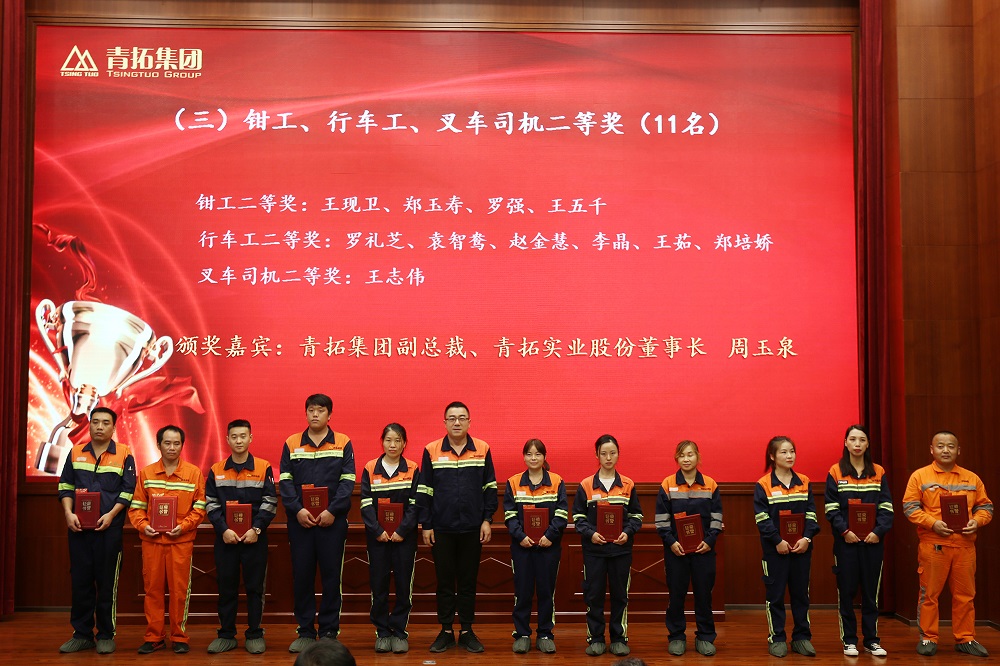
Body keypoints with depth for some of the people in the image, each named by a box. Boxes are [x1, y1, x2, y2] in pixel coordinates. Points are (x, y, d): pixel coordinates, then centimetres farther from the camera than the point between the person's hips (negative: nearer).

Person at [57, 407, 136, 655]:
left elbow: (128, 490, -1)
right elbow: (65, 486, 9)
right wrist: (68, 513, -6)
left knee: (107, 582, 1)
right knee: (80, 580, 6)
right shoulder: (76, 453, 11)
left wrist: (111, 515, -13)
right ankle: (82, 634, 15)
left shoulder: (124, 454, 3)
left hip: (109, 527, -3)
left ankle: (106, 635, 9)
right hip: (79, 527, 3)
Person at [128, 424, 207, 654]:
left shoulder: (194, 473, 2)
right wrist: (143, 525, -9)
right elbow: (136, 507, 7)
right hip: (152, 540, 2)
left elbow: (199, 508, 1)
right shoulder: (146, 473, 8)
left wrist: (183, 526, -12)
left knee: (180, 589, 1)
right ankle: (153, 637, 15)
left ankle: (179, 637, 12)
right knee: (152, 589, 5)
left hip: (181, 541, -2)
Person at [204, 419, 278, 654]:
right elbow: (211, 505, 2)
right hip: (225, 538, 2)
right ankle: (226, 635, 16)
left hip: (255, 538, -2)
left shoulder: (264, 467, 0)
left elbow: (269, 502, -3)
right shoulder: (216, 470, 5)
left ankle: (255, 635, 13)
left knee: (255, 586, 4)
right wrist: (223, 529, -11)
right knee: (226, 587, 7)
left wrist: (256, 529, -13)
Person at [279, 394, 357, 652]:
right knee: (301, 575, 4)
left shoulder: (343, 443, 4)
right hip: (299, 521, 1)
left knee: (331, 575, 2)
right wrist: (297, 509, -12)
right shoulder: (291, 444, 8)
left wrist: (332, 510, -13)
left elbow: (347, 481, -2)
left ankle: (329, 631, 11)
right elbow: (285, 481, 3)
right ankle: (305, 631, 14)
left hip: (332, 521, -1)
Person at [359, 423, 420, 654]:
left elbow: (415, 504, -3)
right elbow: (366, 503, -2)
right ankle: (382, 632, 13)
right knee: (379, 584, 3)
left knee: (403, 584, 1)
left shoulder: (412, 470, 2)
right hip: (377, 537, 0)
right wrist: (377, 531, -12)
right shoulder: (370, 469, 3)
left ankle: (399, 631, 11)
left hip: (404, 536, 0)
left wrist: (402, 531, -12)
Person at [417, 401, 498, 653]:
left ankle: (467, 631, 18)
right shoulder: (431, 451, 0)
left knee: (468, 581, 8)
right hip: (441, 528, 0)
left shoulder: (483, 450, 1)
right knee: (444, 581, 8)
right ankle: (446, 631, 18)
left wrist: (487, 520, 0)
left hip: (472, 528, 0)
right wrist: (425, 525, -1)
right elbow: (424, 490, 2)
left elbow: (490, 488, 5)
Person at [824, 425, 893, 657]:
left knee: (871, 590, 6)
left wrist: (878, 531, -11)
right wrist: (845, 531, -15)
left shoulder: (878, 472, 7)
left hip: (873, 540, 2)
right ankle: (849, 640, 10)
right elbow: (831, 508, -3)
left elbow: (886, 506, 3)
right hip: (846, 540, -2)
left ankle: (871, 640, 14)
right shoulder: (835, 472, 1)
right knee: (846, 590, 2)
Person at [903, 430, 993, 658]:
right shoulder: (920, 476, 1)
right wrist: (933, 523, -16)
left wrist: (976, 521, -7)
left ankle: (965, 639, 18)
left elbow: (985, 506, 13)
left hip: (965, 545, 3)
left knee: (964, 594, 7)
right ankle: (928, 638, 12)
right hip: (932, 545, -3)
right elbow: (910, 507, -4)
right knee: (929, 593, 3)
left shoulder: (972, 479, 11)